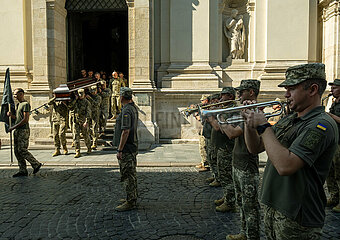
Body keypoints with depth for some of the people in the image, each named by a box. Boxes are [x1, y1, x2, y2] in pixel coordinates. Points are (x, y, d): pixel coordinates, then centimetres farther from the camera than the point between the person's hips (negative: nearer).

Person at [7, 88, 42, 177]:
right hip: (17, 131, 9)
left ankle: (36, 164, 3)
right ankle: (22, 171, 10)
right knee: (17, 151, 6)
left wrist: (13, 127, -15)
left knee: (22, 150, -10)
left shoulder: (26, 104, -9)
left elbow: (26, 119, -17)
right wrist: (11, 115, 3)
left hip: (24, 130, -9)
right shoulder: (18, 105, 20)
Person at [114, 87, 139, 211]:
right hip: (133, 145, 10)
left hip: (126, 148, -10)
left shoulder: (126, 111, -20)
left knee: (127, 175, -4)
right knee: (131, 173, 17)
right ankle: (132, 198, 28)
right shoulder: (133, 108, 9)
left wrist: (119, 150, -22)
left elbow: (125, 132, -24)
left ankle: (130, 202, 2)